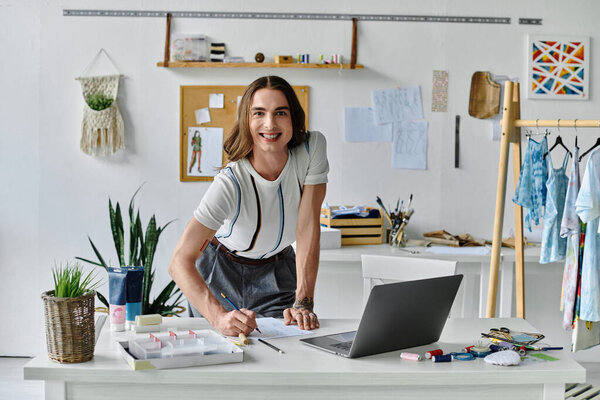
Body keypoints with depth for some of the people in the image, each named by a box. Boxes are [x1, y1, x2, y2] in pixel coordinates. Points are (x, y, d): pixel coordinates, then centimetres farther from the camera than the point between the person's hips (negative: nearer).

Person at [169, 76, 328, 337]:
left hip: (277, 270, 2)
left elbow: (308, 228, -22)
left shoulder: (312, 147, -24)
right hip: (223, 271, -2)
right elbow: (179, 262, -39)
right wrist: (219, 316, -55)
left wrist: (303, 303, -29)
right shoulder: (230, 183, -33)